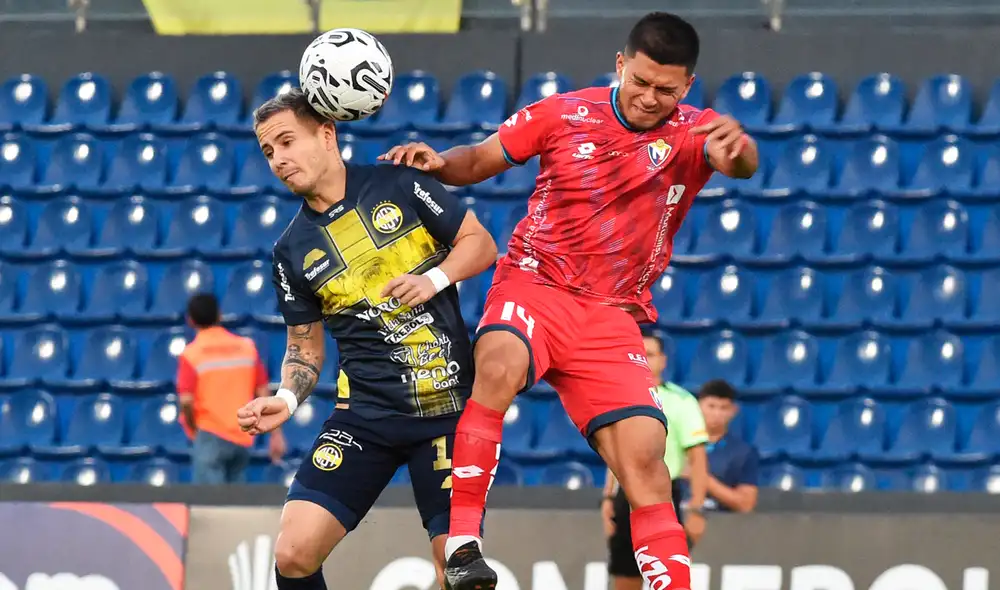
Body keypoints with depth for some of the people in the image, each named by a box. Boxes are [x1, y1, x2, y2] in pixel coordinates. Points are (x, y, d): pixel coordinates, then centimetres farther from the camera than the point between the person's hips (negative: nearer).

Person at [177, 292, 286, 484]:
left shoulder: (191, 354, -6)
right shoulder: (246, 346, 5)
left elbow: (187, 402, -14)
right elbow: (264, 394, 3)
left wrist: (193, 430, 3)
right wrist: (276, 434, 7)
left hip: (211, 436, -5)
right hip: (243, 438, 5)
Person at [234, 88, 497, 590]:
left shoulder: (398, 186, -1)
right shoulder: (293, 251, 6)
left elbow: (481, 244, 3)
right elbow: (305, 347, 14)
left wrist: (434, 279, -15)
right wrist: (286, 399, -6)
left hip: (448, 409, -2)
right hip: (364, 412, 2)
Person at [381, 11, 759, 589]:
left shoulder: (692, 134, -1)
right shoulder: (565, 114, 1)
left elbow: (741, 163, -23)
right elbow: (481, 159, 12)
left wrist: (739, 147, -48)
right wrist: (438, 162, -11)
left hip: (613, 319, 1)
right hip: (535, 286, -1)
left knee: (645, 457, -12)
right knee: (498, 367, -33)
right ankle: (463, 542, -33)